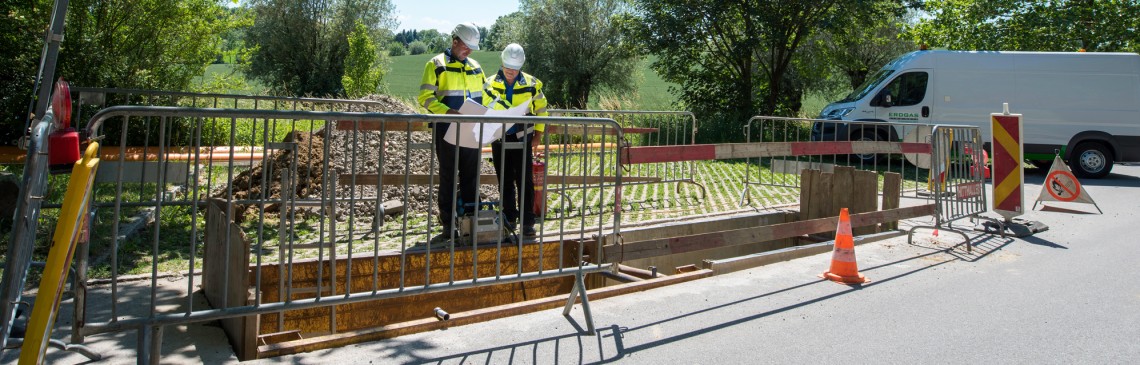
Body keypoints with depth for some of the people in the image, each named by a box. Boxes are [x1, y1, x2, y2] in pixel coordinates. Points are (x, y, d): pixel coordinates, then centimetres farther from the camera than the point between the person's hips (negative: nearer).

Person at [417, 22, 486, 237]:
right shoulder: (437, 65, -2)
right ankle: (448, 223, 8)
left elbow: (485, 95, 20)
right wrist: (446, 111, -23)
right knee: (448, 176, 1)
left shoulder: (475, 67, 15)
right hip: (447, 130, -5)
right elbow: (425, 97, -9)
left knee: (471, 175, 8)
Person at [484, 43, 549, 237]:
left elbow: (541, 110, 9)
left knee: (525, 181, -4)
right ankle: (509, 219, 19)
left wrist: (538, 135, 5)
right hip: (499, 139, 2)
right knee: (505, 181, 9)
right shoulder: (490, 84, 4)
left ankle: (528, 222, -1)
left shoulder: (531, 84, 1)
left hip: (522, 139, -2)